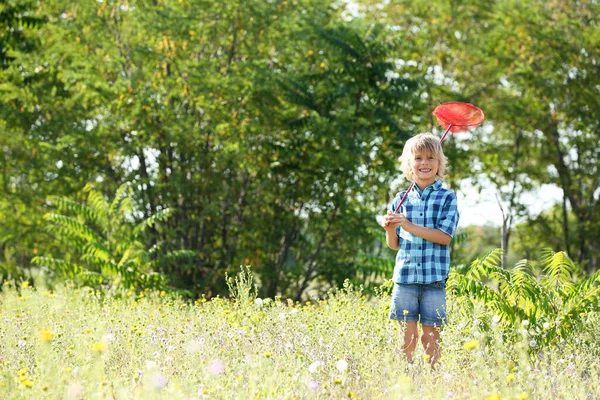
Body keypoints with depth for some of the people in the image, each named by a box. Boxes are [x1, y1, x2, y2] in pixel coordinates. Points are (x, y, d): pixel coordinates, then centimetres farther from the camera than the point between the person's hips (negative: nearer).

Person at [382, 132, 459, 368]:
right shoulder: (402, 199, 10)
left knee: (430, 336, 2)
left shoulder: (446, 198, 2)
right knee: (406, 337, 2)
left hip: (434, 277, -2)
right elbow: (394, 244, 14)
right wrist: (390, 229, -8)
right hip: (405, 276, 2)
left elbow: (445, 236, -10)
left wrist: (410, 226, -15)